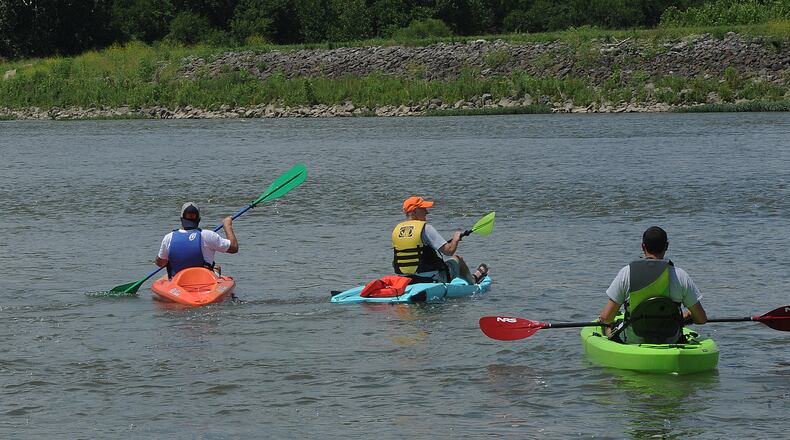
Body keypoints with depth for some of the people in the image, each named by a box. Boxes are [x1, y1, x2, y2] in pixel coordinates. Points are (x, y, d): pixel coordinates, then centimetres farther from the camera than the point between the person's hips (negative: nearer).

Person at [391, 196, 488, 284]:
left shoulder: (396, 230, 2)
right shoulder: (426, 228, -18)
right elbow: (449, 251, -20)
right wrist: (456, 238, 1)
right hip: (433, 280, -6)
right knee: (457, 259, 18)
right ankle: (473, 280, 48)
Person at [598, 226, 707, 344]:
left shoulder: (626, 273, -12)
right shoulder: (680, 275, -11)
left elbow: (606, 318, -12)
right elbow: (702, 319, -5)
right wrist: (686, 315, 18)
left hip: (632, 342, 0)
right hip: (670, 342, 0)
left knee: (609, 330, 33)